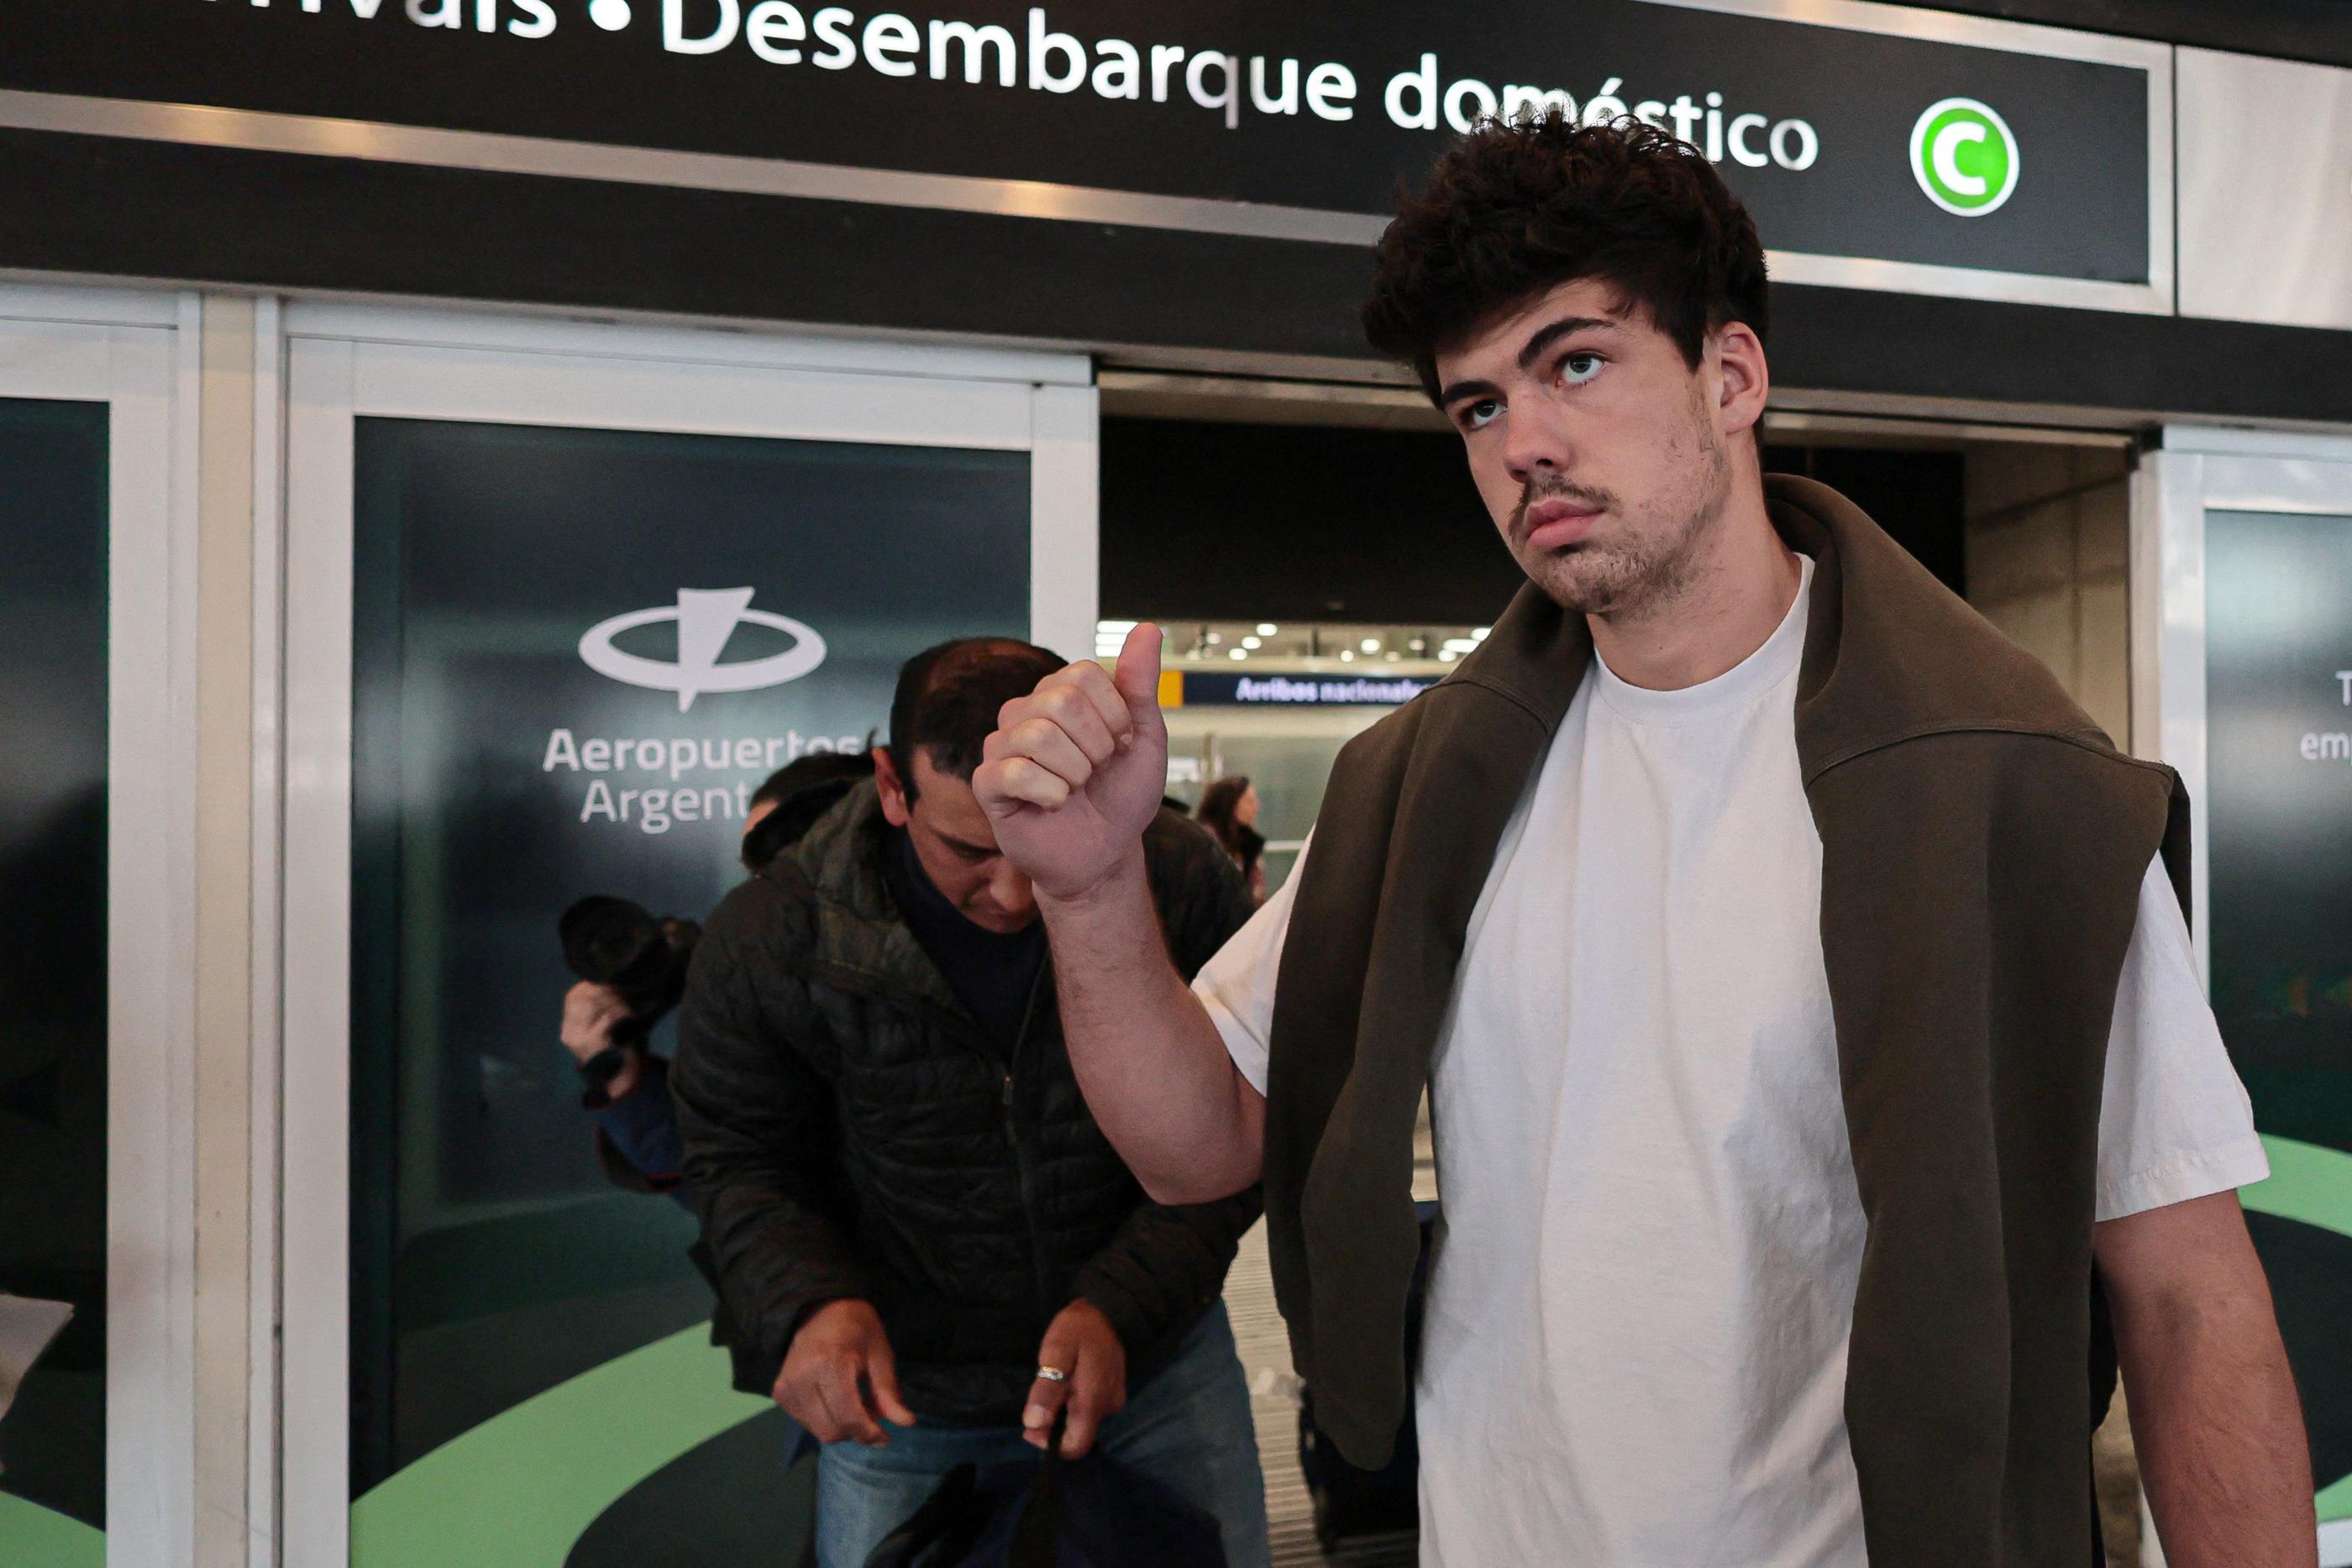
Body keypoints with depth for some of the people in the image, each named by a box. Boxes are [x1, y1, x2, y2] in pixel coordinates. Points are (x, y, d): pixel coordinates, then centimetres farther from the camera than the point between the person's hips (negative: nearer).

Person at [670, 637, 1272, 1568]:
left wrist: (1123, 1307, -22)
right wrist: (808, 1303, -22)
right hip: (903, 1396, -1)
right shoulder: (769, 939, -16)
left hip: (1156, 1367, 1)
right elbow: (739, 1162, -3)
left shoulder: (1184, 882, -16)